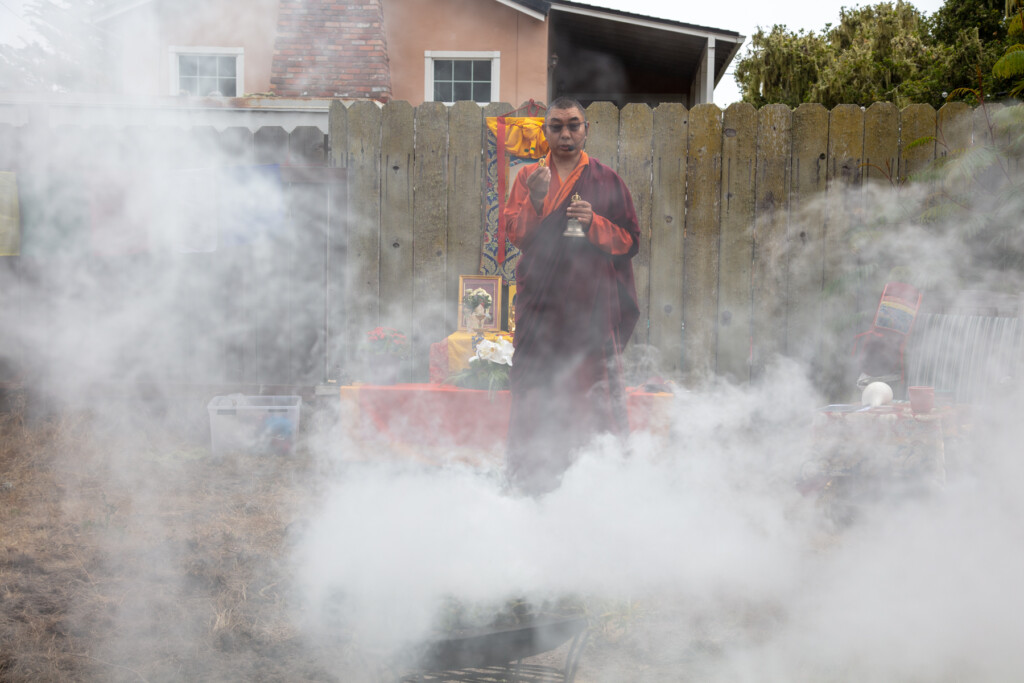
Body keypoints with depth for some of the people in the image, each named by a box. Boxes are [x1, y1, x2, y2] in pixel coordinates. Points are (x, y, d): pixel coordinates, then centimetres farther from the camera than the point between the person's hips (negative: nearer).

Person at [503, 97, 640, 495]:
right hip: (540, 305, 1)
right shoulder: (528, 178, 14)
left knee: (594, 390, -7)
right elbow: (515, 233, 2)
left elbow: (630, 241, 6)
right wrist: (536, 201, -16)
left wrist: (593, 222, -11)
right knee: (534, 392, -1)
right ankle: (529, 479, 6)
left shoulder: (606, 181, 10)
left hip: (592, 304, -1)